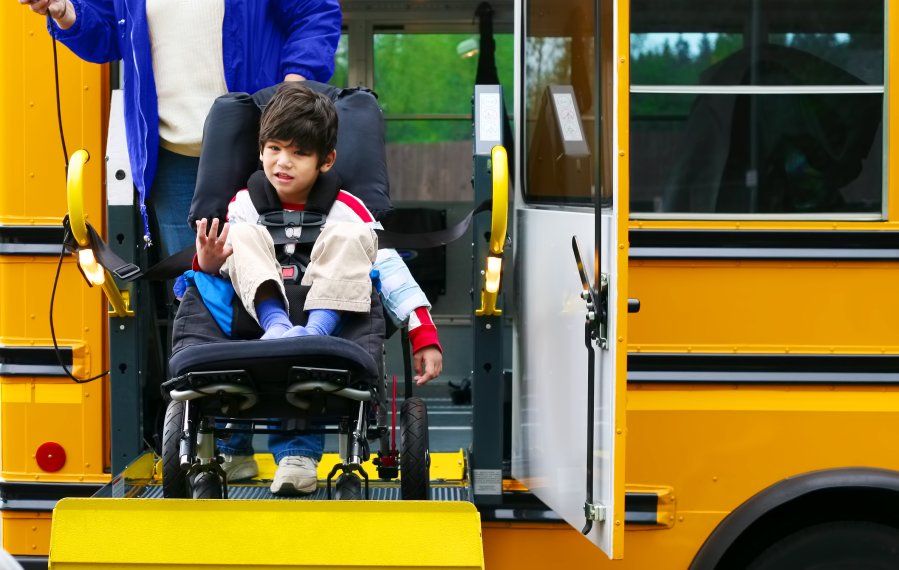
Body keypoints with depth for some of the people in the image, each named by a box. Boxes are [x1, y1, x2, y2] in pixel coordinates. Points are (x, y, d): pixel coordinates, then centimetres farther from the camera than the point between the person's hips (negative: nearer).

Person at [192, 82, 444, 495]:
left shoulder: (346, 210, 0)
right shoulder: (243, 205, 6)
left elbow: (390, 270, -8)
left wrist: (425, 337, -19)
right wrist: (207, 264, -25)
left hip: (330, 306, -1)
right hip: (260, 308, 1)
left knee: (348, 236, -23)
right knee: (243, 234, -19)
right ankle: (277, 327, -43)